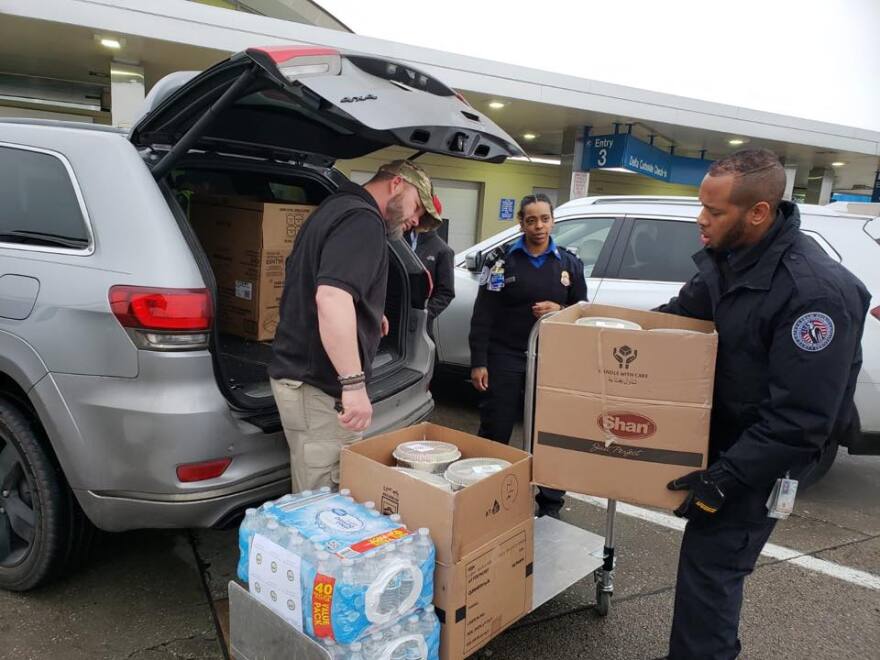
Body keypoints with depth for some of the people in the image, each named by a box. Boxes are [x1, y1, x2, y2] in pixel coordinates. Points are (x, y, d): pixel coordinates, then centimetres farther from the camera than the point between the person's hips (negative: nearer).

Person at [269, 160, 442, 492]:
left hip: (295, 370, 10)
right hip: (319, 383, -10)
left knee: (312, 501, 18)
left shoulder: (335, 206, 18)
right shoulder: (363, 219, -15)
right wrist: (354, 384, -32)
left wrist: (367, 314, 26)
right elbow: (332, 297, -31)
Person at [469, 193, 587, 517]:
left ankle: (550, 504, 23)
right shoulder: (502, 260, 1)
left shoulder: (570, 263, 9)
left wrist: (560, 309, -9)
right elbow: (483, 315, -2)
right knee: (495, 432, 4)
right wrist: (478, 362, -8)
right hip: (505, 359, -2)